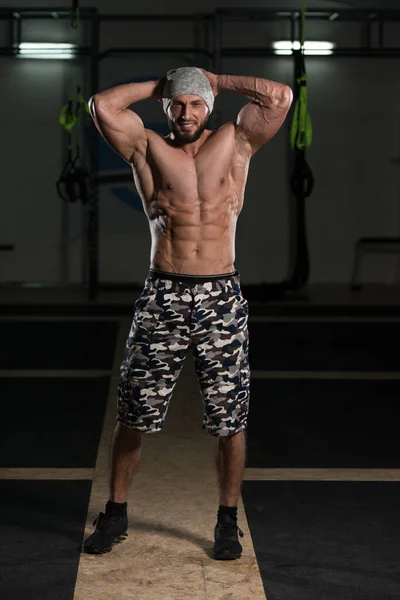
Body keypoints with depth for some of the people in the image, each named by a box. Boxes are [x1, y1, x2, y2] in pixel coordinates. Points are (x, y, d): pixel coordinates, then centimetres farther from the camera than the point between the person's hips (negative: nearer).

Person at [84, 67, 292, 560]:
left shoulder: (235, 142, 9)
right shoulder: (148, 148, 7)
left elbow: (281, 97, -4)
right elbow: (101, 105, -6)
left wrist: (218, 80, 7)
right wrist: (158, 85, 7)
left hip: (221, 297, 0)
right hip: (162, 296, 0)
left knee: (230, 420, 4)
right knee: (133, 414, 7)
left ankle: (228, 521, 22)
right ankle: (115, 514, 24)